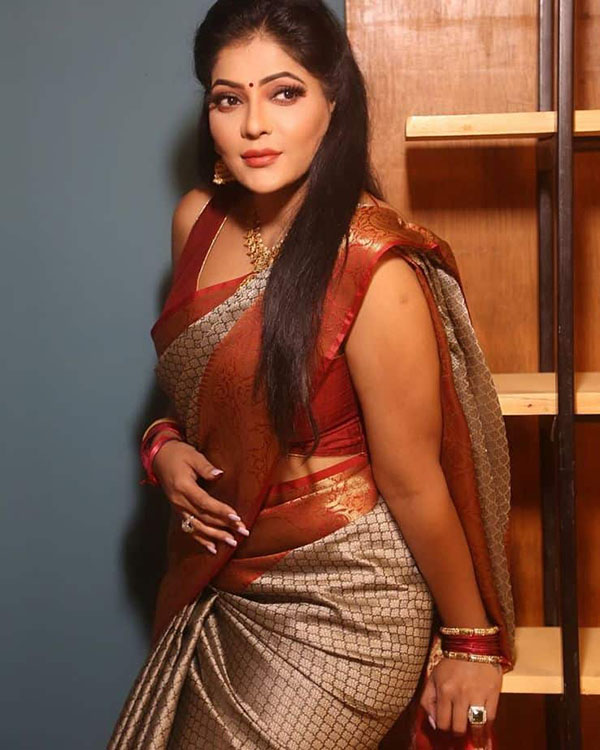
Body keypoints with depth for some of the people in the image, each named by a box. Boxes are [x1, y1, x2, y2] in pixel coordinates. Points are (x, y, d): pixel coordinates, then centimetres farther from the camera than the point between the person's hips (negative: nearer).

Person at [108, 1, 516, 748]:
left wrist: (474, 642, -7)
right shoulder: (197, 219, -2)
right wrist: (166, 446, -5)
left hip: (339, 604, -7)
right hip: (224, 584, 7)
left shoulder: (371, 266, -23)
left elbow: (413, 483, -16)